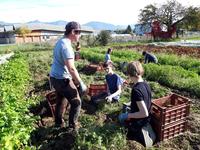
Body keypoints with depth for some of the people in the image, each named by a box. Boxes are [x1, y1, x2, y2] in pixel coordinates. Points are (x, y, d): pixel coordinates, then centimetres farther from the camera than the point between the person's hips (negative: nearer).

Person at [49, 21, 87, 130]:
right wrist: (81, 83, -20)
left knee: (61, 101, 23)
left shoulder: (60, 41, 9)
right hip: (62, 79, -10)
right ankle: (72, 127, 16)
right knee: (76, 102, 4)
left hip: (55, 77, 10)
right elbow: (71, 68, -28)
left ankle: (59, 124, 40)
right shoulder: (66, 46, -23)